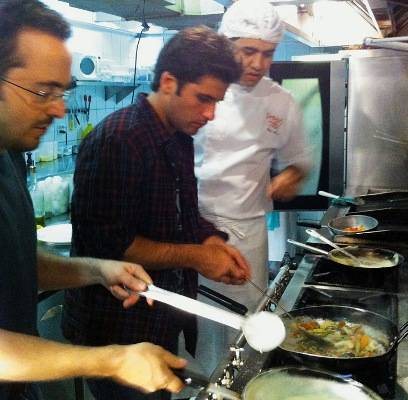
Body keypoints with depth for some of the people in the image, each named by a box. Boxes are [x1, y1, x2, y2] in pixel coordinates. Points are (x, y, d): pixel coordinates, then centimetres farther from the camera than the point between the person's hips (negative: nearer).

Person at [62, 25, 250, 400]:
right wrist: (196, 256, -20)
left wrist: (215, 244, -3)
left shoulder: (180, 138, 7)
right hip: (118, 332, -8)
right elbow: (105, 242, -24)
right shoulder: (116, 140, -21)